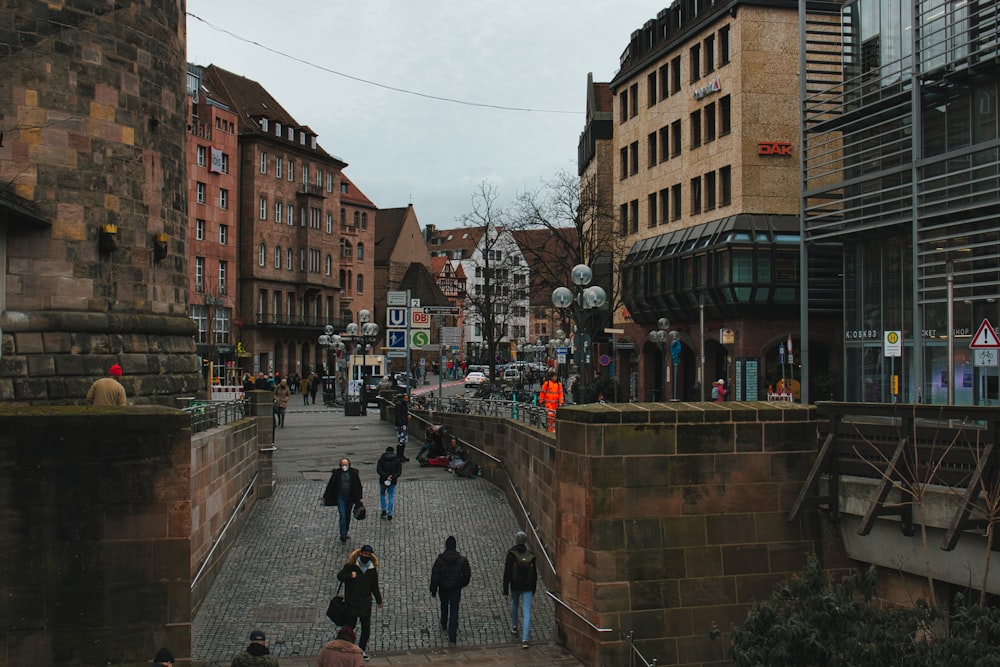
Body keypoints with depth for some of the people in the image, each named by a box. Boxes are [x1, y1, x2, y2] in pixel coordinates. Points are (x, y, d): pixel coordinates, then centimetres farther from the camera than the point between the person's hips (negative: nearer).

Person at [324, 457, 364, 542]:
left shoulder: (353, 473, -3)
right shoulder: (337, 473, -5)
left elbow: (358, 486, 2)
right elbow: (330, 485, 1)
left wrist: (360, 498, -1)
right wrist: (325, 497, 4)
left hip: (350, 498, 2)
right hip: (340, 498, -2)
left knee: (348, 516, 14)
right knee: (342, 516, -10)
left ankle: (345, 532, 29)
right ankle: (343, 535, -12)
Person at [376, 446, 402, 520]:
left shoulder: (381, 459, -3)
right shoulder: (397, 460, 1)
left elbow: (378, 470, -15)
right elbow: (399, 471, -9)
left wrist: (386, 476, -20)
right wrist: (393, 477, -17)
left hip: (383, 480, -1)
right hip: (393, 481, 1)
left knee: (382, 495, 23)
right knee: (391, 497, 11)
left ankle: (384, 510, 13)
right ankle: (389, 515, 8)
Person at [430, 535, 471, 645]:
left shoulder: (439, 560, -16)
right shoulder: (462, 560, -11)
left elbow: (435, 576, -11)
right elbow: (467, 574, -2)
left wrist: (433, 590, 0)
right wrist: (463, 584, 17)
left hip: (443, 588, 0)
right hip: (456, 589, 0)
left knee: (444, 606, 26)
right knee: (454, 611, 4)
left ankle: (444, 625, 46)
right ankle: (452, 635, 0)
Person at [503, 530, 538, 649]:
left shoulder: (511, 555, -12)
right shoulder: (531, 555, -2)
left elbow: (507, 574, -13)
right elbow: (534, 575, 6)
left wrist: (505, 591, -8)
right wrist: (533, 590, 18)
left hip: (514, 586, -1)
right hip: (527, 587, 1)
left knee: (514, 604, 28)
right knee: (526, 612, -1)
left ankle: (514, 627, 47)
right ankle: (524, 639, -10)